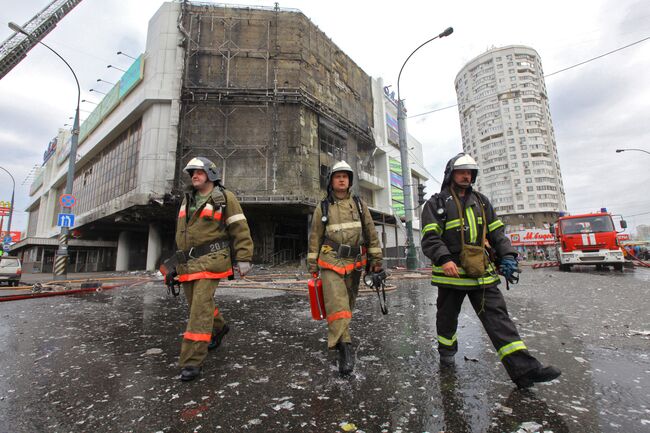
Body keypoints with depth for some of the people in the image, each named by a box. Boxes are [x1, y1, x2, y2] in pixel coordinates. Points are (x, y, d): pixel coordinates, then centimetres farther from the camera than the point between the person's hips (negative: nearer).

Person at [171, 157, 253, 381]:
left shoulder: (224, 198, -4)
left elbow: (240, 229, -8)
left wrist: (244, 258, -14)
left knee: (201, 306, -11)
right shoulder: (188, 199, 17)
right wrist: (179, 258, 26)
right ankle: (218, 328, 44)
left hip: (210, 261, -7)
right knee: (198, 303, 18)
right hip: (188, 263, 7)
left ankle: (192, 361, -4)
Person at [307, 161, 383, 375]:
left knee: (348, 303, 14)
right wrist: (312, 265, 4)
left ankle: (337, 335, 36)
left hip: (354, 263, 3)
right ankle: (345, 347, -11)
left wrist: (376, 259, 6)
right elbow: (314, 237, 5)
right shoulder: (322, 207, 4)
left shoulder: (359, 204, 7)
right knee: (337, 304, -13)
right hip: (331, 262, -2)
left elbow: (371, 233, 8)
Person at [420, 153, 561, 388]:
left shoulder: (480, 201, 14)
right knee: (447, 318, 13)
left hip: (482, 273, 4)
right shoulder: (436, 203, -2)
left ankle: (523, 368, 4)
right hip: (451, 273, -3)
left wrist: (507, 256, 0)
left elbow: (497, 232, 14)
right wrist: (444, 259, -26)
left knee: (498, 317, 0)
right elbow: (430, 238, -12)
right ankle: (446, 352, 35)